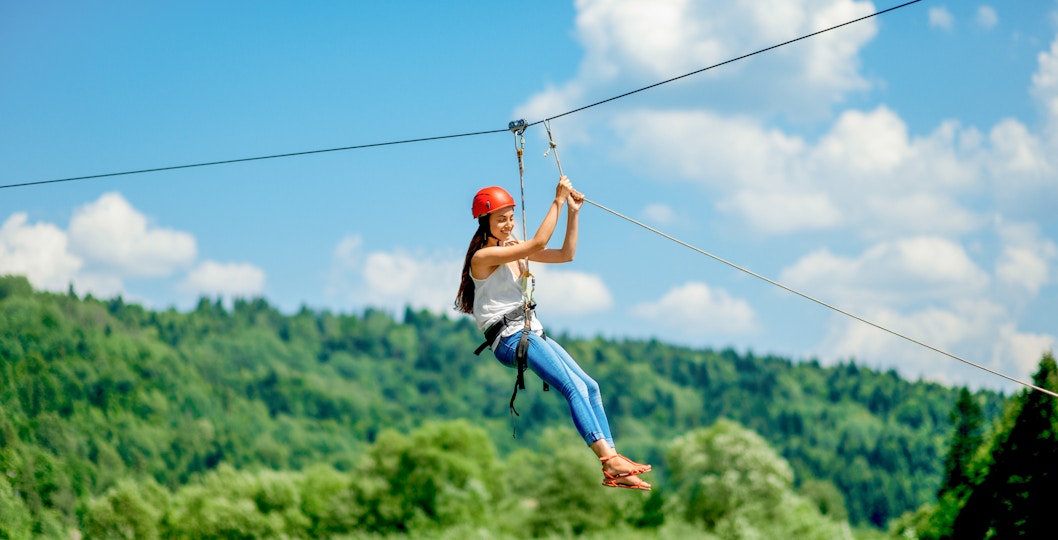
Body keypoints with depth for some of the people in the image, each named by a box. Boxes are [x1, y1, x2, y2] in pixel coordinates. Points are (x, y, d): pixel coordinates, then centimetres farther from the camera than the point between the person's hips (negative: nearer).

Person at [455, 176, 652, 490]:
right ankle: (610, 460, -32)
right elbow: (538, 243, -21)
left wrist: (572, 212, 4)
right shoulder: (483, 256, -11)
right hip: (508, 339, -9)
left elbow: (566, 254, 14)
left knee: (590, 386, -4)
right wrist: (557, 201, -18)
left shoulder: (514, 249, 15)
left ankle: (612, 470, -10)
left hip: (532, 333, 9)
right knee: (575, 388, -23)